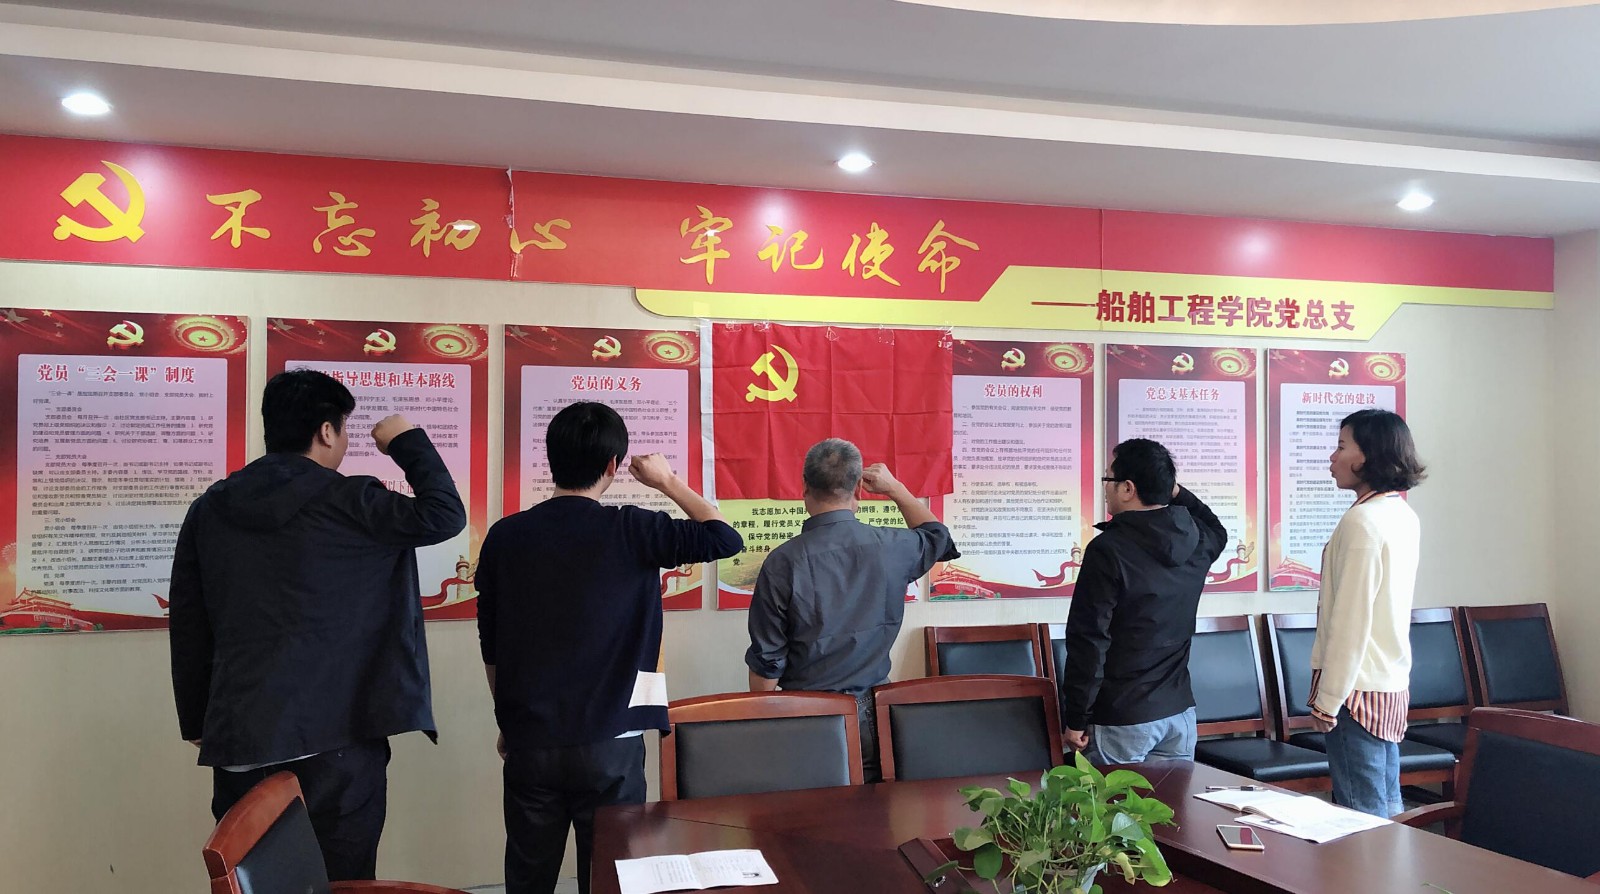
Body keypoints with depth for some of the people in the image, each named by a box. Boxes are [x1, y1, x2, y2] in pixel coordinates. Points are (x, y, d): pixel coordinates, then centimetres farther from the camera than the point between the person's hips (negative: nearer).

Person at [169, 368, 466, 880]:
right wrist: (409, 441, 4)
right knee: (341, 880, 7)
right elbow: (444, 516, -9)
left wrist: (197, 722, 19)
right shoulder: (345, 502, -10)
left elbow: (188, 627, 10)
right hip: (336, 739, -5)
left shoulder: (210, 509, 7)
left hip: (240, 740, 5)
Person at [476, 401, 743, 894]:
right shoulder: (630, 531, -12)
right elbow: (725, 538, -5)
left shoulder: (505, 536, -2)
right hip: (608, 746, -3)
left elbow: (490, 646, 6)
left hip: (529, 743, 3)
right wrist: (668, 481, 6)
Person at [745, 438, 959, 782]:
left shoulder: (783, 562, -15)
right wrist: (896, 489, 26)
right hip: (873, 713, 3)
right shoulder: (891, 547, -7)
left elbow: (766, 661, -8)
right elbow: (937, 537, 18)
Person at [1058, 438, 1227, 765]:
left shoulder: (1108, 549, -17)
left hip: (1121, 720, -6)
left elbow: (1089, 640, -17)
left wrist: (1075, 720, -10)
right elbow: (1217, 531, 30)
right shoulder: (1196, 542, 2)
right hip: (1180, 712, 6)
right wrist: (1175, 491, 18)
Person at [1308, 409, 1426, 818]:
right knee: (1388, 806, 17)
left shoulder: (1362, 520, -17)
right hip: (1393, 684, 9)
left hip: (1359, 688, -9)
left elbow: (1350, 619, -19)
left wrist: (1327, 700, -14)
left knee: (1362, 817, -2)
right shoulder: (1405, 516, 11)